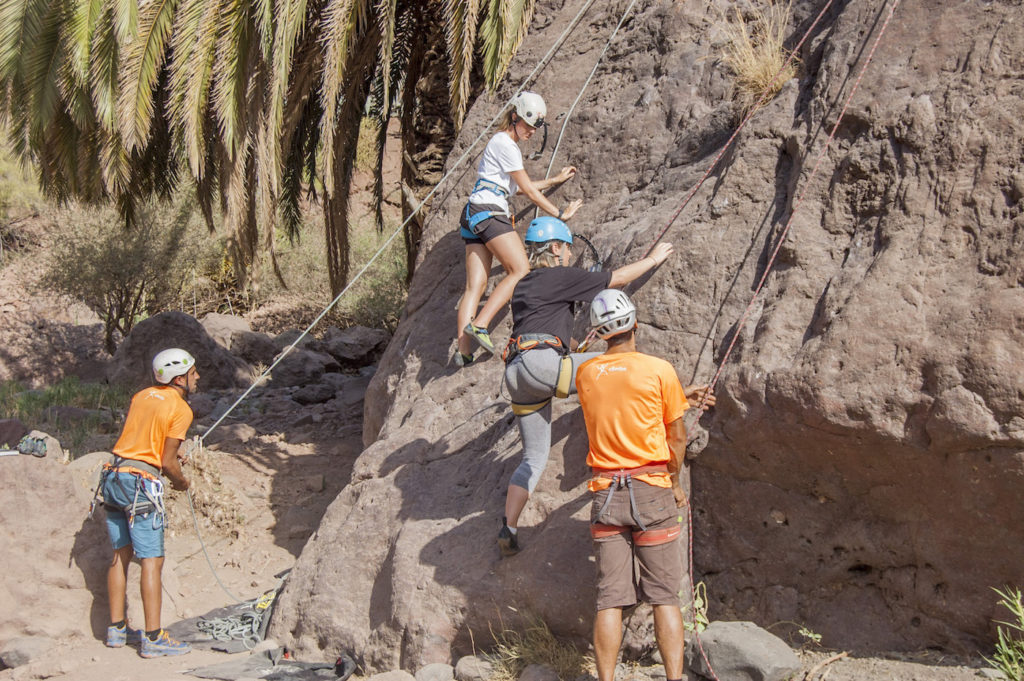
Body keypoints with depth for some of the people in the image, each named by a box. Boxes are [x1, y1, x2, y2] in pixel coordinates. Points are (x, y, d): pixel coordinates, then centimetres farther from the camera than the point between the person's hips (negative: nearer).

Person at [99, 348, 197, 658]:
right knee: (152, 561, -5)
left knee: (121, 555, 15)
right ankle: (153, 638, -6)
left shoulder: (141, 396, 13)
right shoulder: (181, 409, -7)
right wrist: (182, 481, 9)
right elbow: (167, 462, -11)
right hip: (141, 483, -8)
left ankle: (116, 629, 21)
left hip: (113, 477, 8)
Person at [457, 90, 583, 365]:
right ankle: (479, 325, -22)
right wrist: (560, 213, -1)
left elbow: (518, 186, 33)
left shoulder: (506, 143, 25)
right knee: (520, 270, -14)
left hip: (473, 218, 10)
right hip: (489, 211, -10)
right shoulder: (505, 143, -6)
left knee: (476, 284, 0)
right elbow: (528, 190, -7)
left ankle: (464, 350, -8)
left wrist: (555, 180, 40)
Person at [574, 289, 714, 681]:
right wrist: (674, 483, 14)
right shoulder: (660, 370, -5)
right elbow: (677, 437, 1)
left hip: (605, 495, 3)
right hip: (651, 489, -3)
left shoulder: (585, 374, 6)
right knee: (664, 596, 1)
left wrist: (682, 394, 30)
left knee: (609, 600, 2)